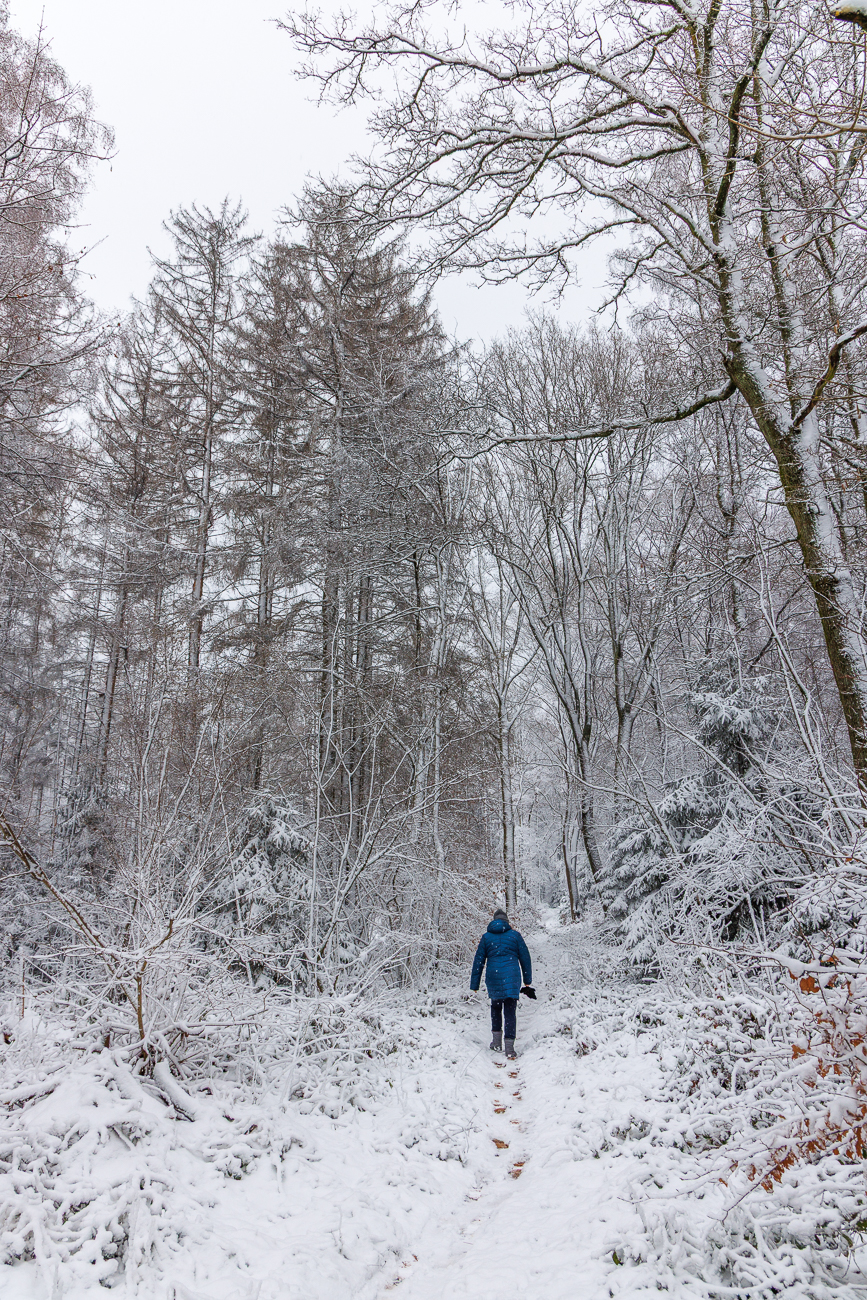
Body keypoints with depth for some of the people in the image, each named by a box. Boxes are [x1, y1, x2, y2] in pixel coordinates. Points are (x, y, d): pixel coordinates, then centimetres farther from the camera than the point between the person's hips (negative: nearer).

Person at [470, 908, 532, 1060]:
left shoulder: (486, 937, 8)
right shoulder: (514, 935, 6)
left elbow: (478, 961, 9)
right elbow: (525, 957, 9)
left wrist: (475, 984, 13)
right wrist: (527, 979, 19)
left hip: (493, 976, 1)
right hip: (512, 977, -1)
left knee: (495, 1007, 21)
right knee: (510, 1011, 2)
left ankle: (497, 1042, 17)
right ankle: (510, 1048, -4)